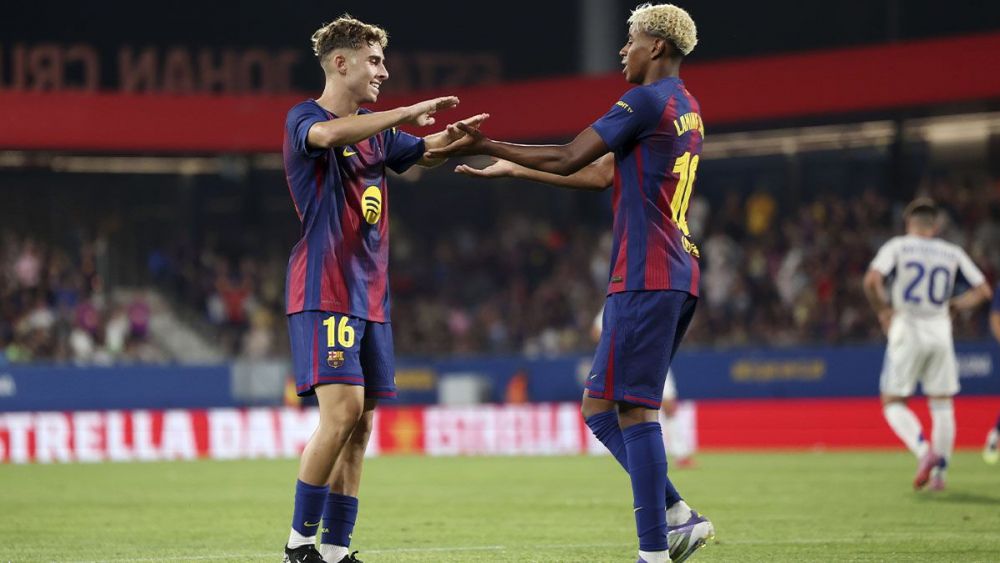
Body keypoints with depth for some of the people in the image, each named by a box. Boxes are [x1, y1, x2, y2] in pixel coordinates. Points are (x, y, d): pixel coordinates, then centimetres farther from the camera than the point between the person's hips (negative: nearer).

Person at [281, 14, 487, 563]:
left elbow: (422, 151, 34)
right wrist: (409, 113, -28)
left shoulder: (375, 129, 18)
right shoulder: (303, 118, -6)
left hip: (369, 295, 8)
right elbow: (330, 135, -29)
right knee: (343, 409, -19)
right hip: (323, 291, -8)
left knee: (360, 425, 4)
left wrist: (452, 134, 12)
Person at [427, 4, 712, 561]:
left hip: (644, 279, -10)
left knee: (632, 409, -9)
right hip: (680, 276, 10)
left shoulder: (647, 100, -8)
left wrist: (487, 146, -2)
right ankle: (677, 516, 5)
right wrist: (514, 169, 30)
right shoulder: (687, 108, 22)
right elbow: (600, 174, 27)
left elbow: (568, 159, -11)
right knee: (603, 408, 12)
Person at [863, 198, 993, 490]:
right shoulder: (953, 253, 7)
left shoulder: (897, 246, -1)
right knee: (942, 405, 12)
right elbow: (983, 291, 6)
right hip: (940, 332, 3)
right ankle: (939, 472, 8)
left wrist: (883, 311, -1)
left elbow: (871, 281, -16)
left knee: (893, 403, 5)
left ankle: (924, 451, -18)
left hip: (906, 329, -2)